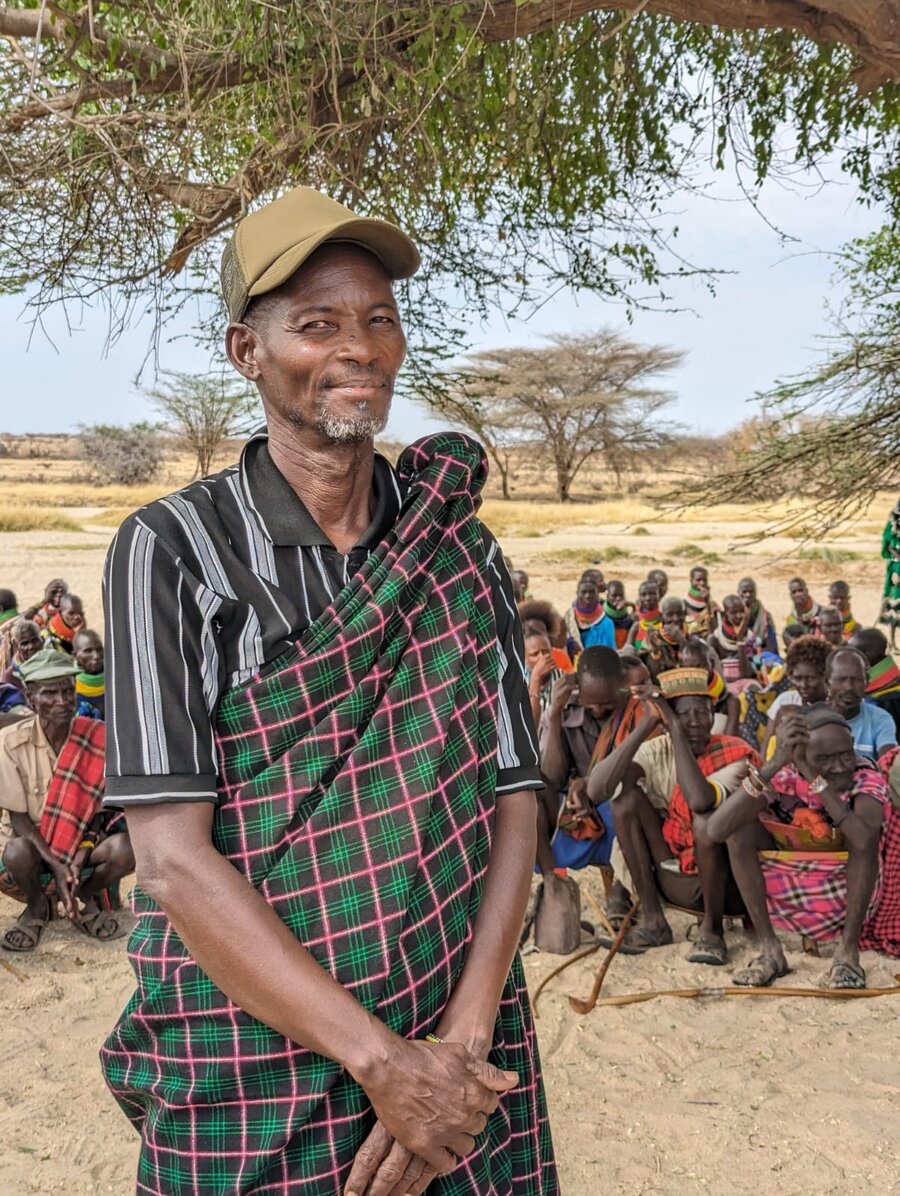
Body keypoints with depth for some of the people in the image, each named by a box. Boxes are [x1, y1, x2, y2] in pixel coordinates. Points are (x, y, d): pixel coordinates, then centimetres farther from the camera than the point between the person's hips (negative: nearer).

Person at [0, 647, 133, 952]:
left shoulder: (96, 739, -12)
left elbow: (99, 806, -5)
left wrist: (81, 856, -22)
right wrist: (57, 866, -24)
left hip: (85, 840, 1)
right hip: (34, 842, -1)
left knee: (124, 848, -30)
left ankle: (87, 898, 5)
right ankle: (37, 906, 1)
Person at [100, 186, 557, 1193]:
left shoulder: (464, 549, 2)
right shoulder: (172, 551, -9)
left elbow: (513, 800, 0)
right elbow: (172, 855, -15)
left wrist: (464, 1040, -12)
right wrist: (384, 1064, -17)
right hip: (254, 1085, -3)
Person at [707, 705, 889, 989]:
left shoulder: (866, 779, -20)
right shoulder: (781, 777, -19)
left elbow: (865, 840, -43)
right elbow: (716, 830, -35)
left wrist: (815, 778, -40)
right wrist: (775, 763, -41)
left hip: (850, 899, -1)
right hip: (785, 899, 2)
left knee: (864, 830, -29)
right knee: (740, 825, -22)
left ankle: (848, 952, -16)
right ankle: (769, 950, -14)